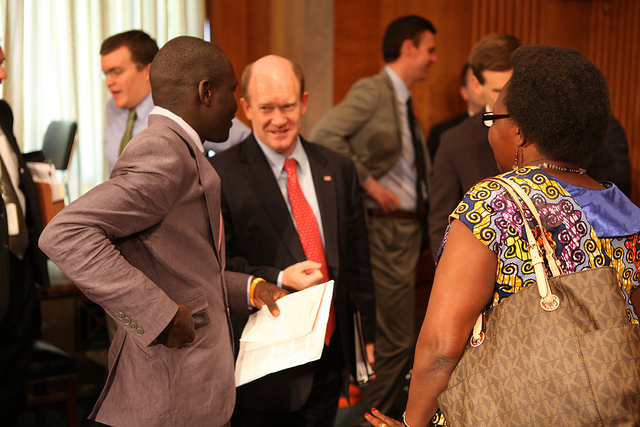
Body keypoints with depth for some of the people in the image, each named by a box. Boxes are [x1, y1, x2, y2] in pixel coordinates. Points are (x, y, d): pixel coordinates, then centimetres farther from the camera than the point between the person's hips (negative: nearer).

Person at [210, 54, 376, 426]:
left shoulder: (338, 170, 8)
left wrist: (368, 336, 15)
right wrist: (278, 279, -22)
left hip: (331, 354, 5)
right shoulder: (222, 175, -8)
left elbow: (357, 262, 13)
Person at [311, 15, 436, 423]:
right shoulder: (372, 91, -12)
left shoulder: (405, 103, 16)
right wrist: (368, 183, -21)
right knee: (396, 339, -5)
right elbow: (324, 135, -24)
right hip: (387, 230, -9)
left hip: (409, 228, 9)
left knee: (394, 336, 16)